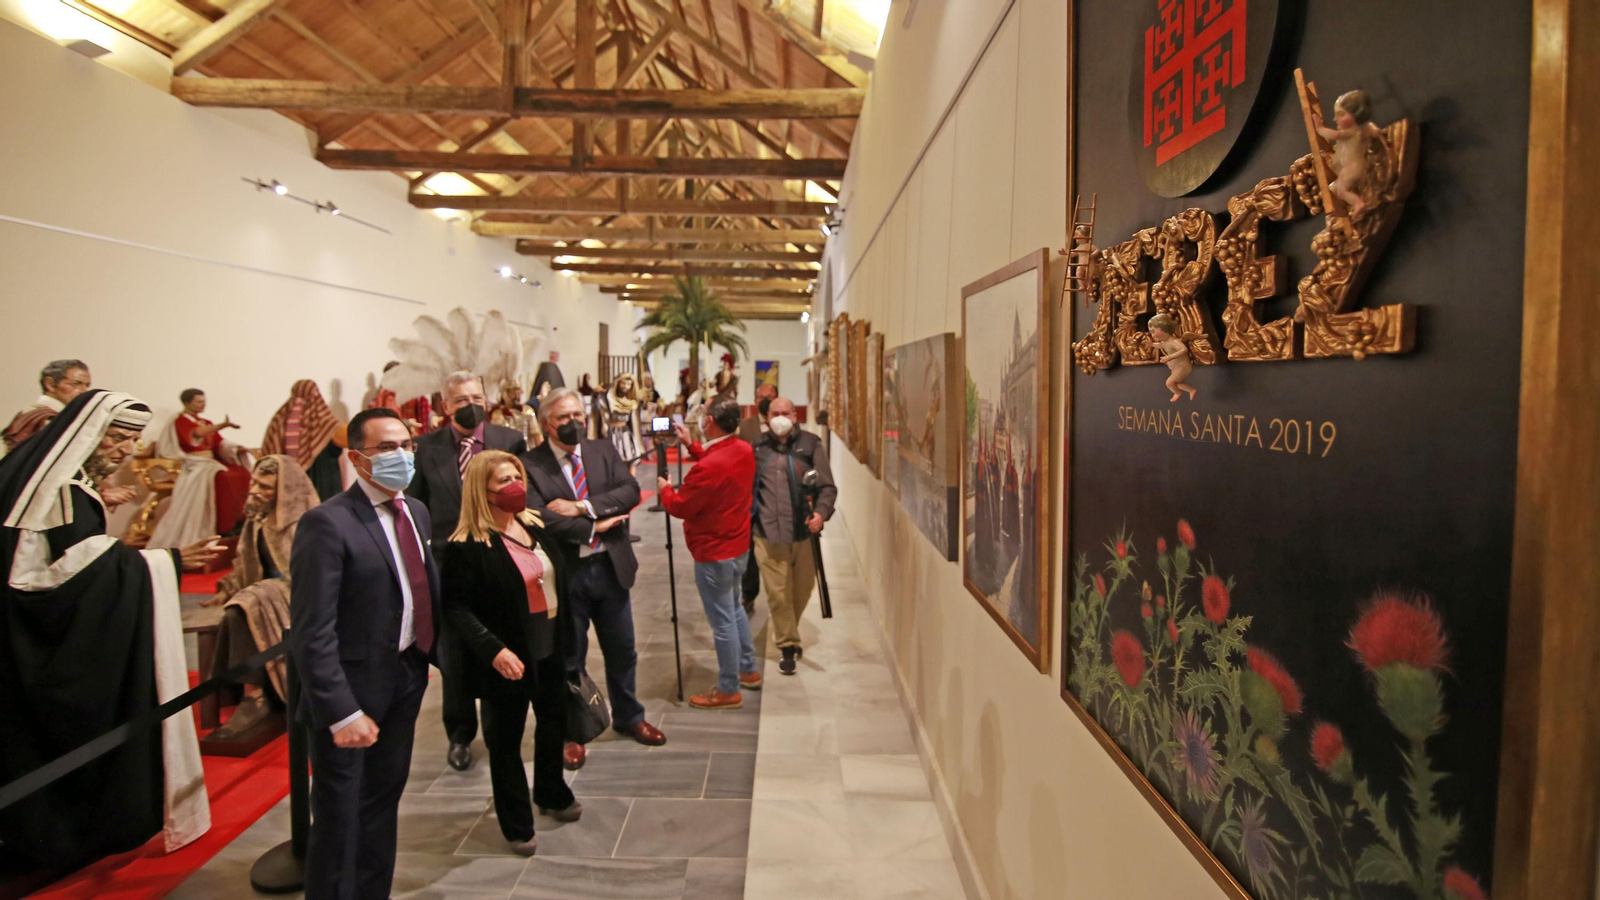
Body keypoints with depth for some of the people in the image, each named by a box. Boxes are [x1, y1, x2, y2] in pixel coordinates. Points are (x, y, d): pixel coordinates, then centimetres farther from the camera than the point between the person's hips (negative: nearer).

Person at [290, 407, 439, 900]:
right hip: (354, 690, -7)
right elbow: (312, 632, -22)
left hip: (406, 681, 8)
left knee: (383, 803, 23)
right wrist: (341, 711, -24)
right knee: (340, 818, 9)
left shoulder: (416, 511, 6)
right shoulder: (327, 523, -20)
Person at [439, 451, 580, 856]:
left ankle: (552, 794, 48)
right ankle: (517, 826, 28)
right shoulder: (465, 545, -18)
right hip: (508, 659, -7)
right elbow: (456, 606, -19)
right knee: (506, 740, 10)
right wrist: (493, 649, -28)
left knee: (554, 721, 23)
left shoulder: (534, 524, 2)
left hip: (550, 649, 7)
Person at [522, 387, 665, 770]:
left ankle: (628, 717, 38)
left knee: (622, 650, 17)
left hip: (610, 566, 4)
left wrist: (582, 507, -21)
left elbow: (631, 491, -10)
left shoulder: (604, 451, 4)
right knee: (569, 656, 12)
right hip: (565, 573, -4)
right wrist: (593, 527, -18)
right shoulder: (531, 464, -9)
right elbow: (539, 516, -21)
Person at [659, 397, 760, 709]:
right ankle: (748, 670, 37)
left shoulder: (708, 467, -28)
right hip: (738, 544, 9)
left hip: (714, 553, -9)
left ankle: (729, 690, 13)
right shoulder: (744, 450, -2)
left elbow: (680, 507, -18)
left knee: (722, 620, 2)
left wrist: (665, 489, 2)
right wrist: (691, 446, 16)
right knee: (734, 607, 24)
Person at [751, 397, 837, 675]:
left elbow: (827, 486, 0)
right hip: (768, 533, 0)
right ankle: (788, 645, 12)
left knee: (802, 590, 12)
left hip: (803, 532, 0)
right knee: (777, 592, -2)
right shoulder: (757, 448, 7)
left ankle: (788, 633, 38)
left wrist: (821, 512, -17)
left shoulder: (810, 445, 2)